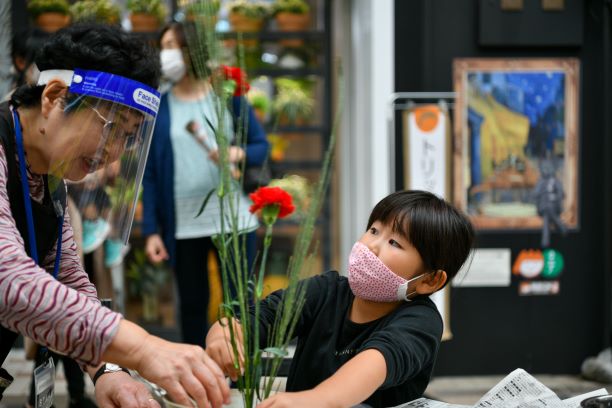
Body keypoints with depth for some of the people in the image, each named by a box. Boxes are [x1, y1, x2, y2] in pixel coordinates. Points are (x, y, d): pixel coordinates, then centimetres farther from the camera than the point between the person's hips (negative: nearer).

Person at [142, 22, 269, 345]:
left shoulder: (227, 95, 4)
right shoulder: (158, 107, 6)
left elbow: (261, 146, 7)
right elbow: (149, 174, 5)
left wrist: (238, 153, -16)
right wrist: (151, 231, -1)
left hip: (232, 218, -1)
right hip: (183, 225, 1)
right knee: (192, 305, 8)